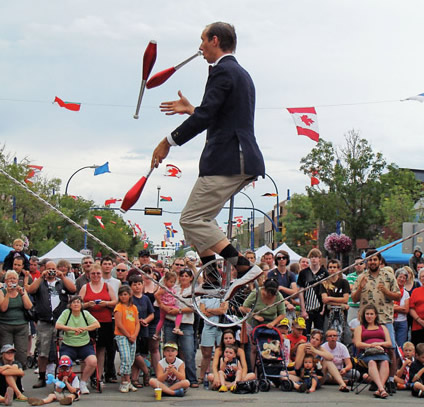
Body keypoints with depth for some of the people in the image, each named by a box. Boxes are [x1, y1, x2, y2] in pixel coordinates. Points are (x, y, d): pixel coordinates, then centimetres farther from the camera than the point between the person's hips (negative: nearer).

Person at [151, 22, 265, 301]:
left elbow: (204, 117, -19)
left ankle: (244, 267, -20)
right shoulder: (241, 74, 22)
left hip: (226, 161, -10)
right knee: (199, 217, 18)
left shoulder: (222, 71, -10)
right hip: (243, 162, 10)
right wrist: (190, 109, 36)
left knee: (192, 219, -11)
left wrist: (168, 142, -12)